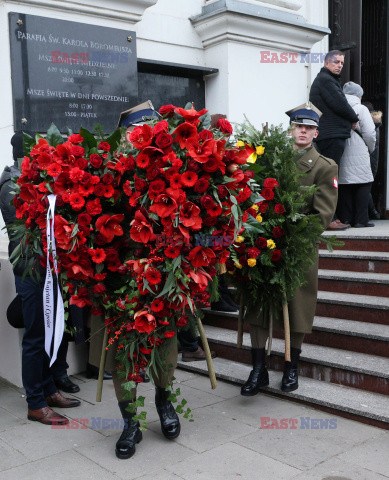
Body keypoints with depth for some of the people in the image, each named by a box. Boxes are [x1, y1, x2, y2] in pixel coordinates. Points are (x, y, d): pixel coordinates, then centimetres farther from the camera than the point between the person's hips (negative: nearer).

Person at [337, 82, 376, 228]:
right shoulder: (361, 109, -2)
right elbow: (369, 133, -6)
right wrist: (370, 149, 12)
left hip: (339, 154, 4)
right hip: (358, 155, -4)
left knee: (343, 186, 8)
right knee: (364, 184, 3)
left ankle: (345, 218, 9)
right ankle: (361, 220, 1)